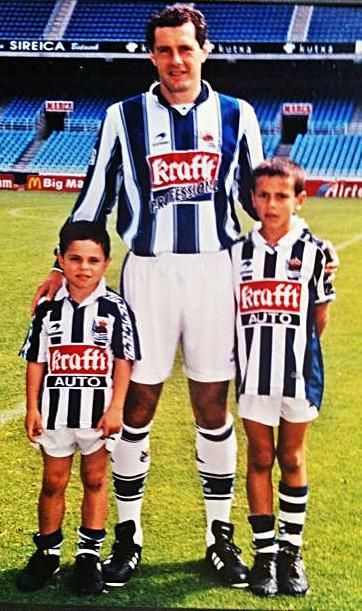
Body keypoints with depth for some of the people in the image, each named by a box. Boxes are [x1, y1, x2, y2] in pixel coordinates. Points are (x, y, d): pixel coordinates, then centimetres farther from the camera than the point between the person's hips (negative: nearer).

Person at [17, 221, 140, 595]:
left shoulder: (115, 308, -6)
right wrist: (32, 407, 0)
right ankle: (47, 553, 24)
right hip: (55, 410, 2)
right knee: (53, 481, 11)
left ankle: (89, 555, 21)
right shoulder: (49, 308, 0)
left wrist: (115, 408, -10)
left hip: (98, 412, -1)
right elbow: (36, 361, 4)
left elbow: (124, 360, -5)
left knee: (94, 480, 10)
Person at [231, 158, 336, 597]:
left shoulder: (314, 252, -4)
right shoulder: (239, 252, 2)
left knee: (292, 459, 9)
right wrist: (257, 345, 1)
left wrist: (292, 347, 0)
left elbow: (320, 318, 2)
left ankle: (291, 551, 20)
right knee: (260, 458, 7)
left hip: (298, 373, -1)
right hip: (253, 374, 1)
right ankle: (264, 552, 17)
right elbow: (229, 312, 8)